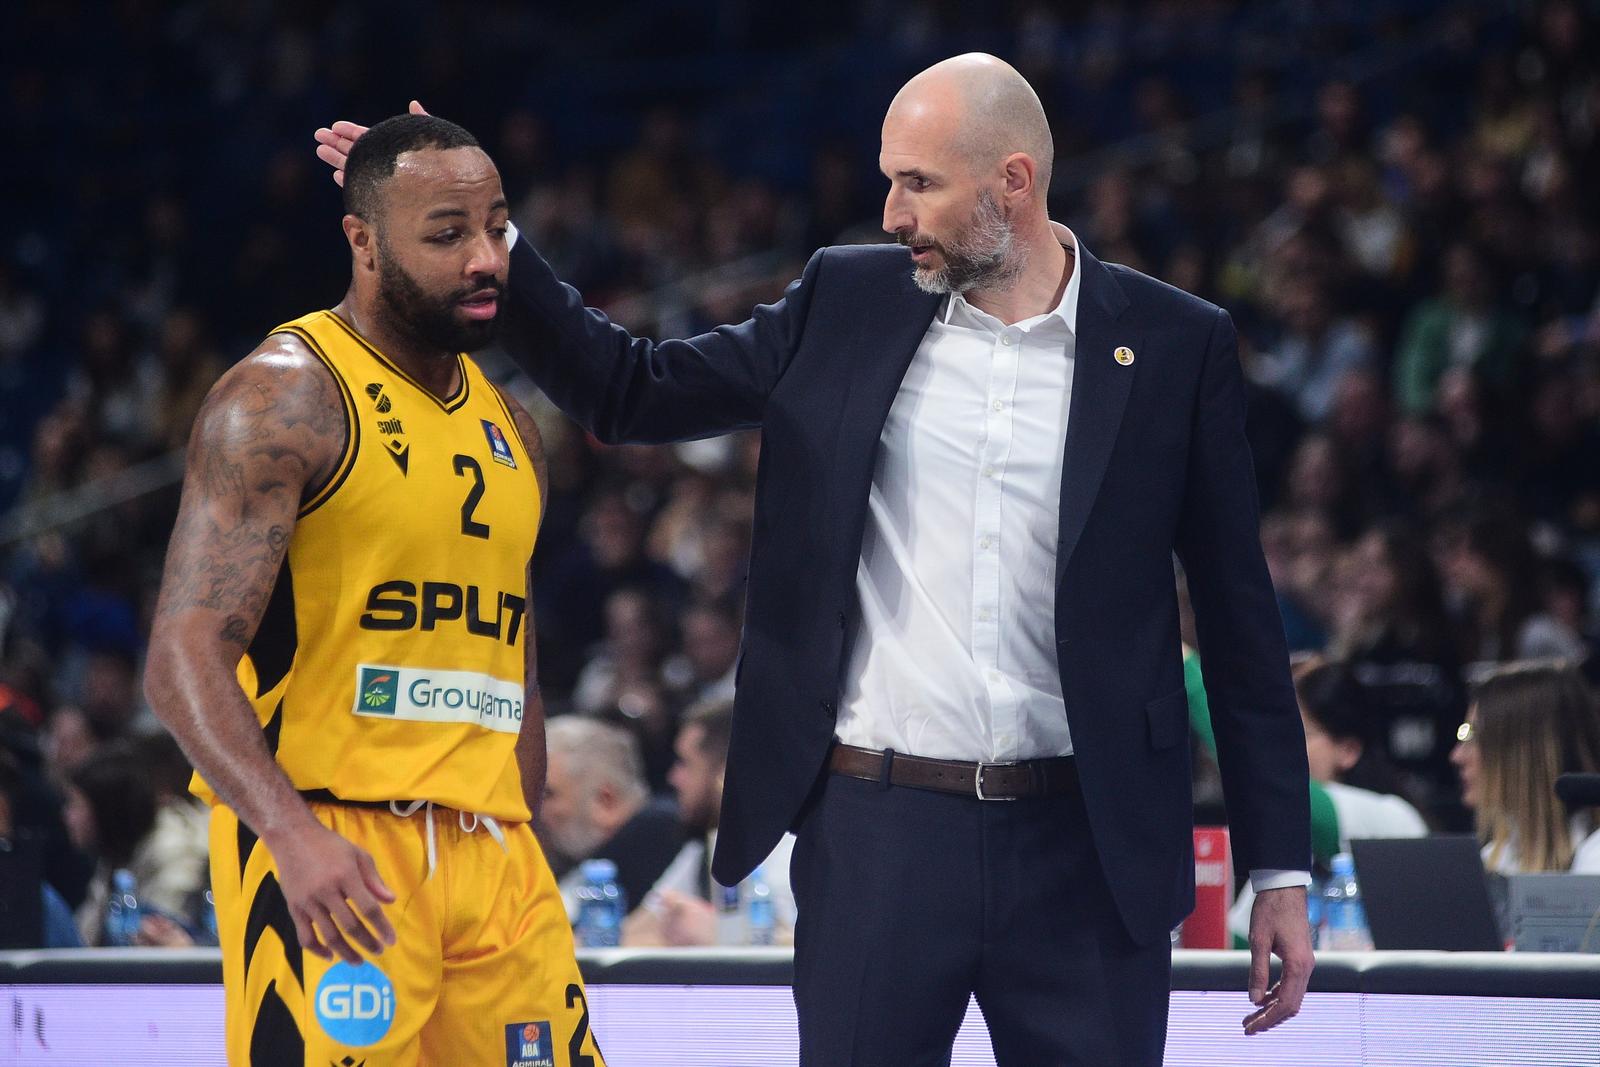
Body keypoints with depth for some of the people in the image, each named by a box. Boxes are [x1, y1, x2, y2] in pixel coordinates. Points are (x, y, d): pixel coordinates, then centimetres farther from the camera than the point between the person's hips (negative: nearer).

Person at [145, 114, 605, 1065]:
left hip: (490, 851, 7)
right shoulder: (285, 399, -7)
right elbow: (184, 656, -16)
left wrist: (527, 859, 19)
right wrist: (292, 834, -29)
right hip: (328, 852, -7)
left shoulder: (508, 430, 17)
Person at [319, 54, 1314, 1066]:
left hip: (1085, 845, -1)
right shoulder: (849, 301, 6)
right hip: (878, 830, 2)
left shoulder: (1176, 343, 0)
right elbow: (633, 390, 12)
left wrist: (1280, 867, 2)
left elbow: (1238, 613, 3)